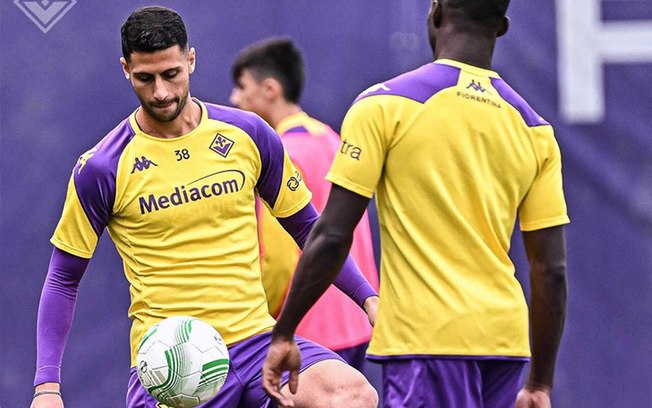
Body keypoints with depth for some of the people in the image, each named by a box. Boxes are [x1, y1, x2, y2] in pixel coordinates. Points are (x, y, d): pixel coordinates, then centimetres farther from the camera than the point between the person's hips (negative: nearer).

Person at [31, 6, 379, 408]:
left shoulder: (248, 134, 4)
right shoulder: (102, 169, -3)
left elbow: (307, 228, 16)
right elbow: (64, 279, 5)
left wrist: (368, 298, 5)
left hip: (256, 339, 2)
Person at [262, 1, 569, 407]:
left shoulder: (385, 105, -4)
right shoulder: (534, 129, 9)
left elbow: (331, 238, -7)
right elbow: (552, 271, 7)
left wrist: (284, 334, 1)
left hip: (426, 339, -5)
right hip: (505, 340, 5)